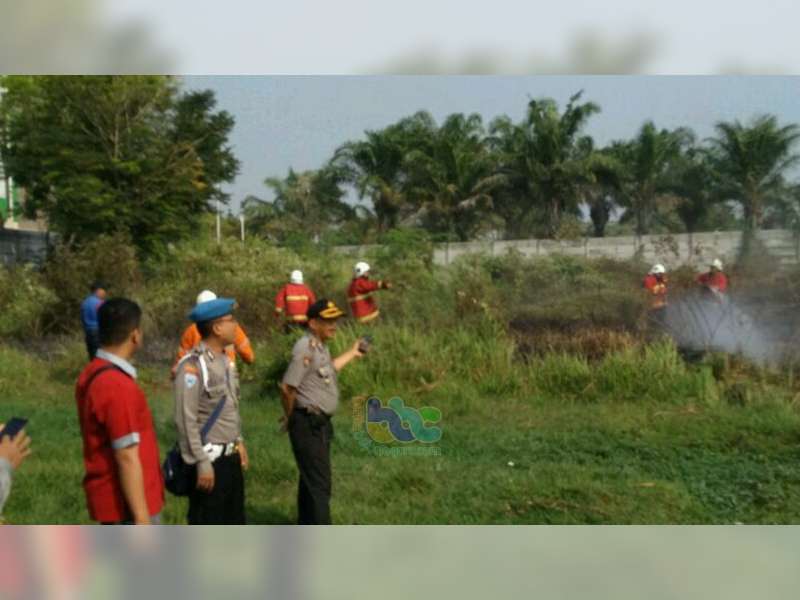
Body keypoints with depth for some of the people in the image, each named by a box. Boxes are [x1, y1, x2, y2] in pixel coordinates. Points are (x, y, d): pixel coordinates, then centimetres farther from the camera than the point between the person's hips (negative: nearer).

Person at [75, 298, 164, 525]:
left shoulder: (93, 374, 6)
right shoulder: (118, 387, -25)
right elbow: (127, 458, -24)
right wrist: (141, 517, -20)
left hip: (114, 498, 10)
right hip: (127, 502, -10)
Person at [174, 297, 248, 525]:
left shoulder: (224, 360, 9)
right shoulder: (193, 365, -20)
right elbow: (186, 420, -21)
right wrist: (202, 464, -21)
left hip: (231, 457, 9)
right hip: (209, 459, -9)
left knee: (234, 522, 18)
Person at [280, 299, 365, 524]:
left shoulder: (321, 346, 10)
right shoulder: (306, 348, -21)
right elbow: (287, 388, -23)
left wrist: (352, 353, 39)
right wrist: (290, 418, -7)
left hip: (321, 423, 10)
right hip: (308, 424, -10)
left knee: (311, 479, 20)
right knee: (319, 483, -8)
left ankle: (306, 527, 34)